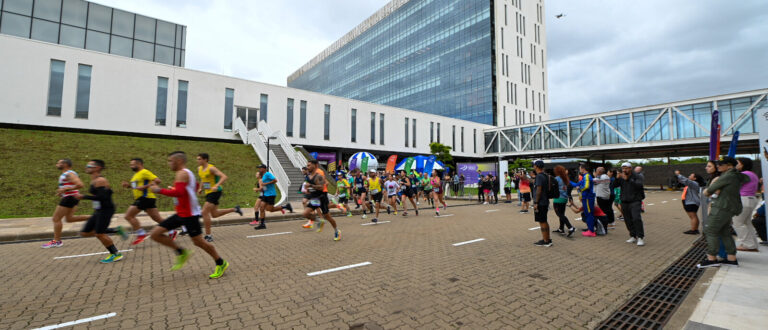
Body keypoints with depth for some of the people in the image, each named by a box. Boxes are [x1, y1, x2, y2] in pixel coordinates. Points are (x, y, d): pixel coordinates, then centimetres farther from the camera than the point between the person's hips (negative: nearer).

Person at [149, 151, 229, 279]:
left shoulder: (181, 173, -16)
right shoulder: (187, 173, 13)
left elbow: (179, 192, -30)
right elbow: (196, 184, 31)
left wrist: (159, 190, -20)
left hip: (189, 214, -10)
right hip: (180, 213, 10)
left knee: (198, 242, -3)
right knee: (155, 234, 5)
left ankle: (221, 264, 12)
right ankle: (181, 252, 15)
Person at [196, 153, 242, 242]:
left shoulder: (211, 168, -16)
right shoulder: (199, 169, 10)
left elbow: (224, 177, -25)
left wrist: (216, 186, -36)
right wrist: (200, 188, 17)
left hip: (215, 192, -9)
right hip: (208, 193, 9)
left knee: (205, 212, -13)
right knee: (214, 214, 13)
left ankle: (208, 235, -5)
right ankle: (235, 209, 27)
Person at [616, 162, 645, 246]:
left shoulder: (637, 176, -4)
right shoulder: (621, 177, 7)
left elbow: (639, 185, -21)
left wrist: (628, 179, -29)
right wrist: (617, 178, -17)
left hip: (635, 201, -4)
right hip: (624, 202, 4)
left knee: (636, 218, -17)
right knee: (628, 220, 6)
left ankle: (641, 237, -8)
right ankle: (633, 236, 17)